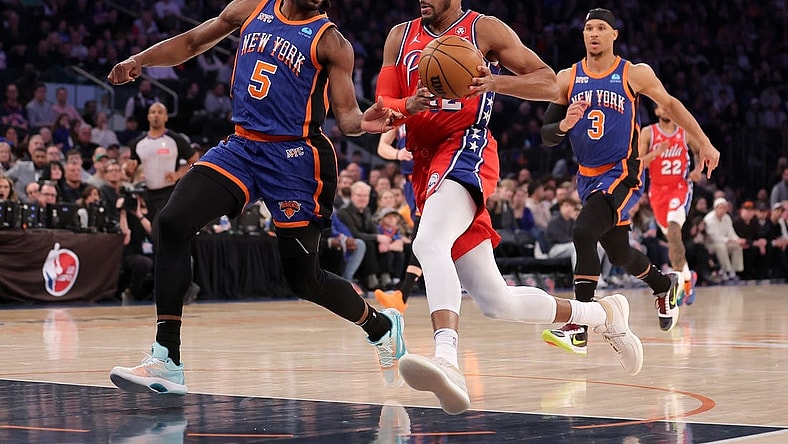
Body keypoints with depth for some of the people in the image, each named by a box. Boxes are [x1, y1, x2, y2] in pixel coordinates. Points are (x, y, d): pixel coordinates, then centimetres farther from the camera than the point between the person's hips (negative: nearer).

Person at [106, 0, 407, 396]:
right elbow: (192, 42, 19)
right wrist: (139, 60, 5)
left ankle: (382, 327, 32)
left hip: (295, 158, -4)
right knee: (172, 222, -18)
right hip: (241, 147, 4)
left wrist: (363, 122, -31)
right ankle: (167, 362, -18)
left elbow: (345, 114, -7)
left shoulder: (330, 42, -3)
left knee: (303, 278, 1)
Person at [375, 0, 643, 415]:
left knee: (428, 244, -37)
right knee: (497, 301, 5)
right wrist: (410, 105, -13)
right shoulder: (400, 36, 18)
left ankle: (447, 362, -55)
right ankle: (603, 313, 26)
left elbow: (550, 84, 3)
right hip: (424, 165, 6)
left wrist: (496, 81, -15)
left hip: (466, 150, -6)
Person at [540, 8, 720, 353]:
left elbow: (669, 105, 10)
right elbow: (546, 136, 4)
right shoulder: (567, 79, 1)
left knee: (583, 233, -27)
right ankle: (665, 285, 50)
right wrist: (564, 125, -19)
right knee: (619, 255, 17)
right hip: (588, 177, 5)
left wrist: (704, 143, 13)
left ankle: (578, 329, -27)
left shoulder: (635, 74, -5)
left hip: (622, 174, -5)